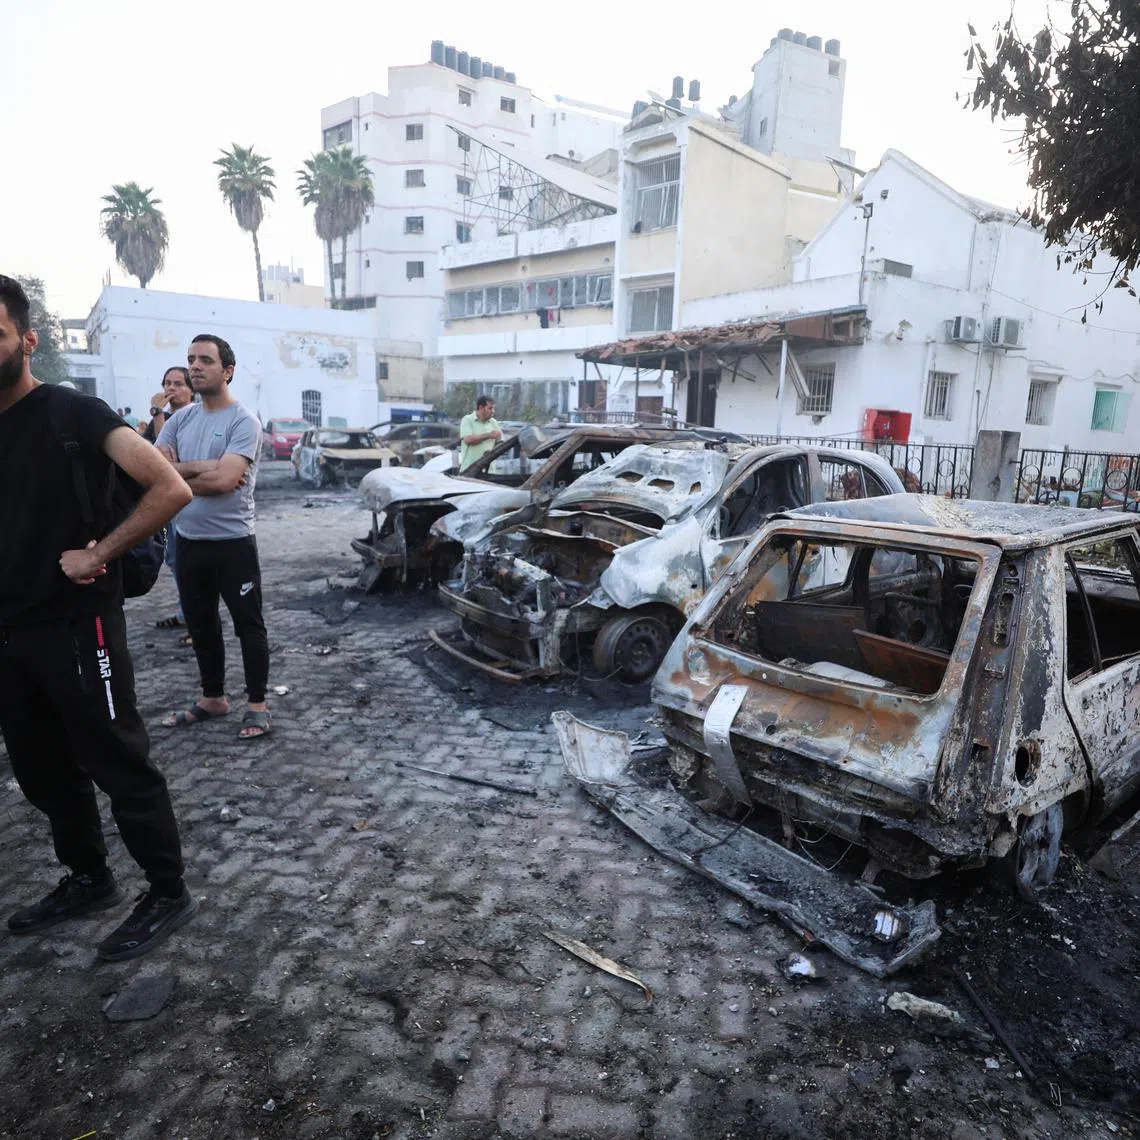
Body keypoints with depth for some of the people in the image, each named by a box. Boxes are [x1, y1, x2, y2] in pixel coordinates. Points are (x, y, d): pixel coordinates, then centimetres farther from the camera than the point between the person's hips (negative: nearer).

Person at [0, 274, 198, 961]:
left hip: (77, 627, -7)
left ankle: (169, 895, 18)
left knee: (119, 766, 2)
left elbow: (171, 490, -21)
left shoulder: (72, 413, -11)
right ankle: (89, 881, 37)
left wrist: (98, 554, -18)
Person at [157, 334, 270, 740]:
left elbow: (224, 480, -23)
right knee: (200, 625, 17)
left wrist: (176, 471, -9)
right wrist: (202, 468, -14)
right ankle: (213, 698, 33)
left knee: (248, 626, 3)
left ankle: (257, 705, 15)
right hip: (188, 542, 7)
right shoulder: (179, 420, 8)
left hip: (232, 543, -7)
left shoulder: (244, 422, -11)